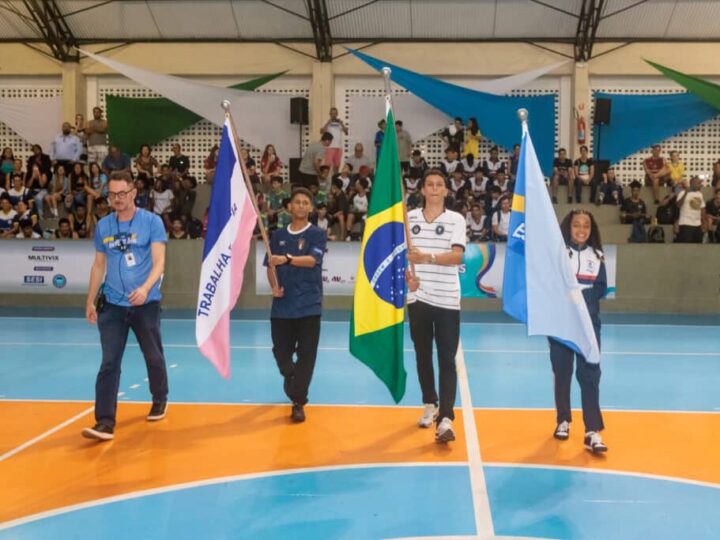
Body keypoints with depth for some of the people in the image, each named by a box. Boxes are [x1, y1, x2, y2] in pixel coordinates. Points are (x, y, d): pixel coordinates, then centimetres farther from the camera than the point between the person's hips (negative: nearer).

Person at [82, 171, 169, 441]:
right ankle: (105, 422, -6)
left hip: (145, 303, -2)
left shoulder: (152, 222, -5)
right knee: (109, 363, -5)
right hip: (112, 304, 2)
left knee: (154, 357, 13)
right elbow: (99, 265, 15)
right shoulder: (102, 226, 7)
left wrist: (145, 288, -28)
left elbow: (159, 262, -11)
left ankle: (160, 400, 38)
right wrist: (90, 300, 14)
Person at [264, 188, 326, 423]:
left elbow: (312, 260, -17)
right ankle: (295, 389, 35)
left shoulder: (317, 234, -1)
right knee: (281, 351, 8)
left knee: (306, 354, -4)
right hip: (282, 304, 3)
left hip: (309, 304, -3)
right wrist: (274, 286, -10)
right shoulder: (278, 236, 9)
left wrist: (287, 259, -33)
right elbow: (271, 266, 10)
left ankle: (298, 402, 3)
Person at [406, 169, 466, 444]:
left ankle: (446, 419, -9)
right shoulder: (409, 218, 6)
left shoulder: (456, 219, -2)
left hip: (447, 299, -3)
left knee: (447, 360, -6)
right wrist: (406, 275, -9)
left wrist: (427, 258, -30)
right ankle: (430, 405, 30)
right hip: (418, 297, 3)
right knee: (423, 355, 13)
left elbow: (457, 256, -14)